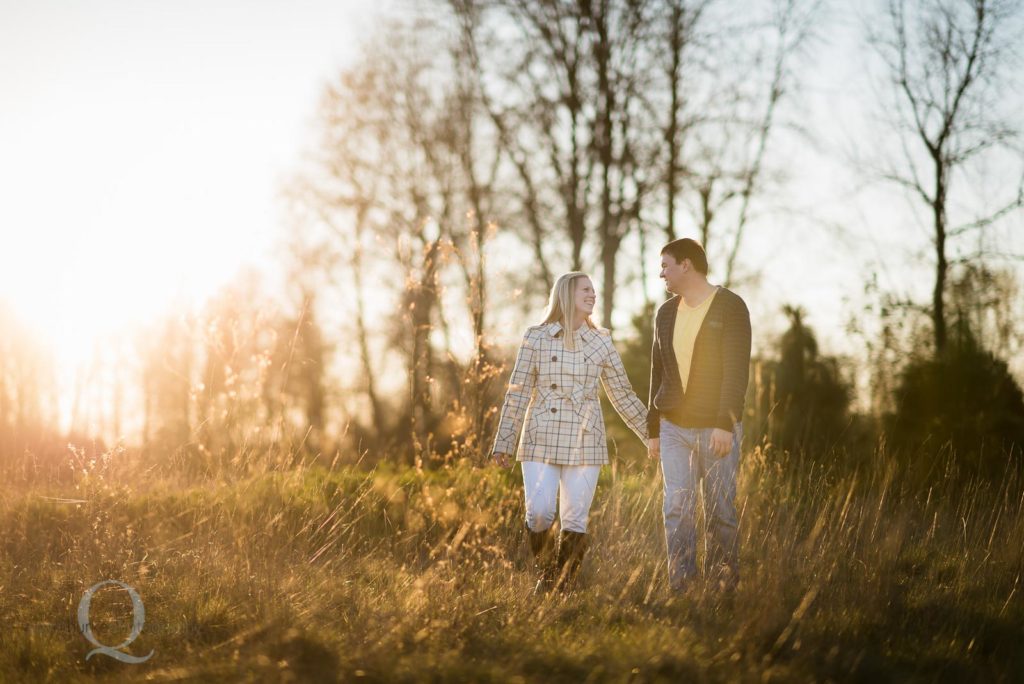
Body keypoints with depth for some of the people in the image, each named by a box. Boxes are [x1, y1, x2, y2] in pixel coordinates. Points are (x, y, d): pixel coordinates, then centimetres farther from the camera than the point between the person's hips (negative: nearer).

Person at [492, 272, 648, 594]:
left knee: (575, 520, -1)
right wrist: (504, 443, 1)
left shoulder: (601, 341, 7)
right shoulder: (536, 337, 2)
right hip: (541, 440, -2)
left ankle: (565, 585, 14)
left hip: (583, 442, 2)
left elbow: (623, 394, 15)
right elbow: (517, 392, 3)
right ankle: (545, 573, 14)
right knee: (539, 513, -12)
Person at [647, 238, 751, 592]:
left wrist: (725, 424, -21)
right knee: (676, 507, -4)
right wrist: (652, 430, 14)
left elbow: (737, 371, -13)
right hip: (674, 428, 5)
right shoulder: (665, 313, 12)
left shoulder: (730, 308, -6)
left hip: (717, 429, -5)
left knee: (720, 510, 1)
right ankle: (679, 586, -3)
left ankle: (723, 585, 11)